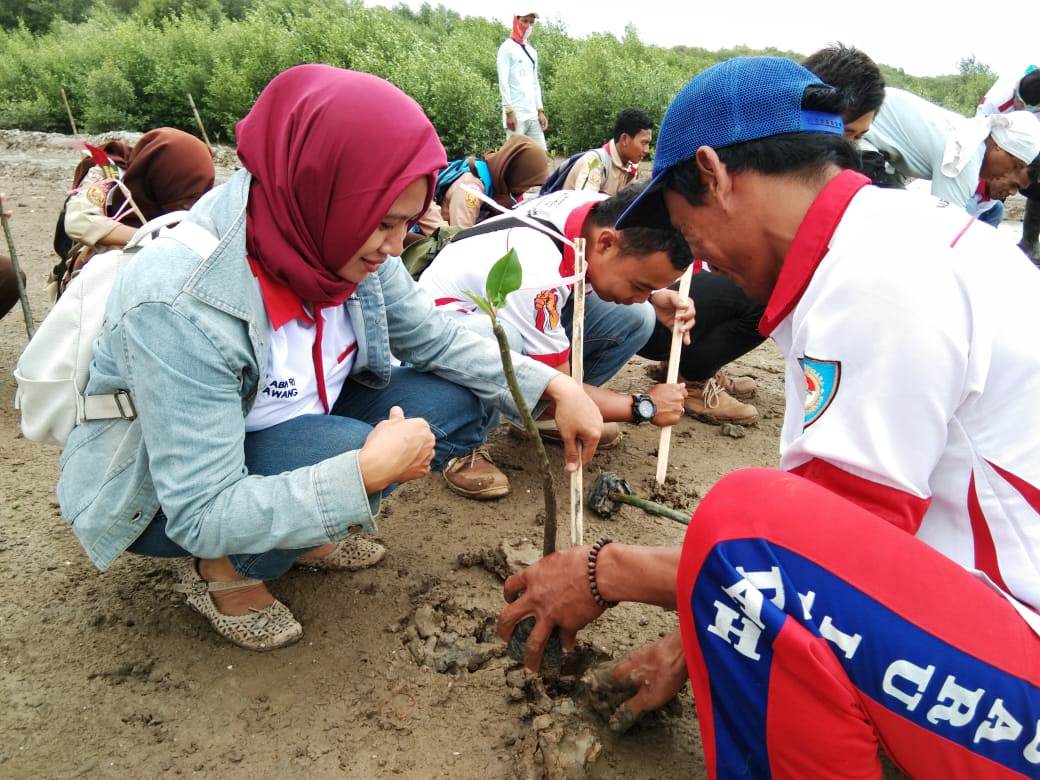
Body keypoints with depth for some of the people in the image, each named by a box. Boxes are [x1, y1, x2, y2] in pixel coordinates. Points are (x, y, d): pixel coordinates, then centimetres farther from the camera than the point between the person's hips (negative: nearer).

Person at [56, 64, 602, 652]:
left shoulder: (341, 244, -16)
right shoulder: (179, 305, -35)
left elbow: (435, 339, -3)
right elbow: (203, 515, -33)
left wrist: (552, 385, -12)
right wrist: (367, 470, -37)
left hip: (294, 436, 7)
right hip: (160, 499, -6)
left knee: (467, 400, -7)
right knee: (350, 455, -35)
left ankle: (302, 532, 8)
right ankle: (222, 570, -3)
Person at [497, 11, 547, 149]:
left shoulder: (532, 51, 20)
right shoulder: (507, 48, -2)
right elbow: (503, 82, -10)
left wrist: (540, 110, 11)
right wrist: (509, 111, -17)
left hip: (532, 114, 7)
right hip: (515, 113, -7)